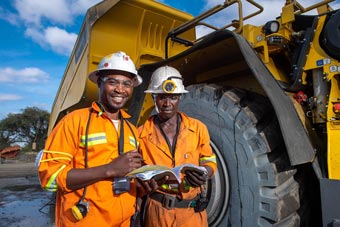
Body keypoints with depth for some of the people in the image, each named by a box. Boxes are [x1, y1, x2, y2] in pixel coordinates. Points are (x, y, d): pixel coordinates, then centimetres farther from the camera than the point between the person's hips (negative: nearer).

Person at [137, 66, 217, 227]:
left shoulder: (198, 128, -3)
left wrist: (202, 175, -16)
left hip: (193, 210, 1)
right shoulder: (142, 134, -5)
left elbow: (210, 162, 6)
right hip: (158, 210, -1)